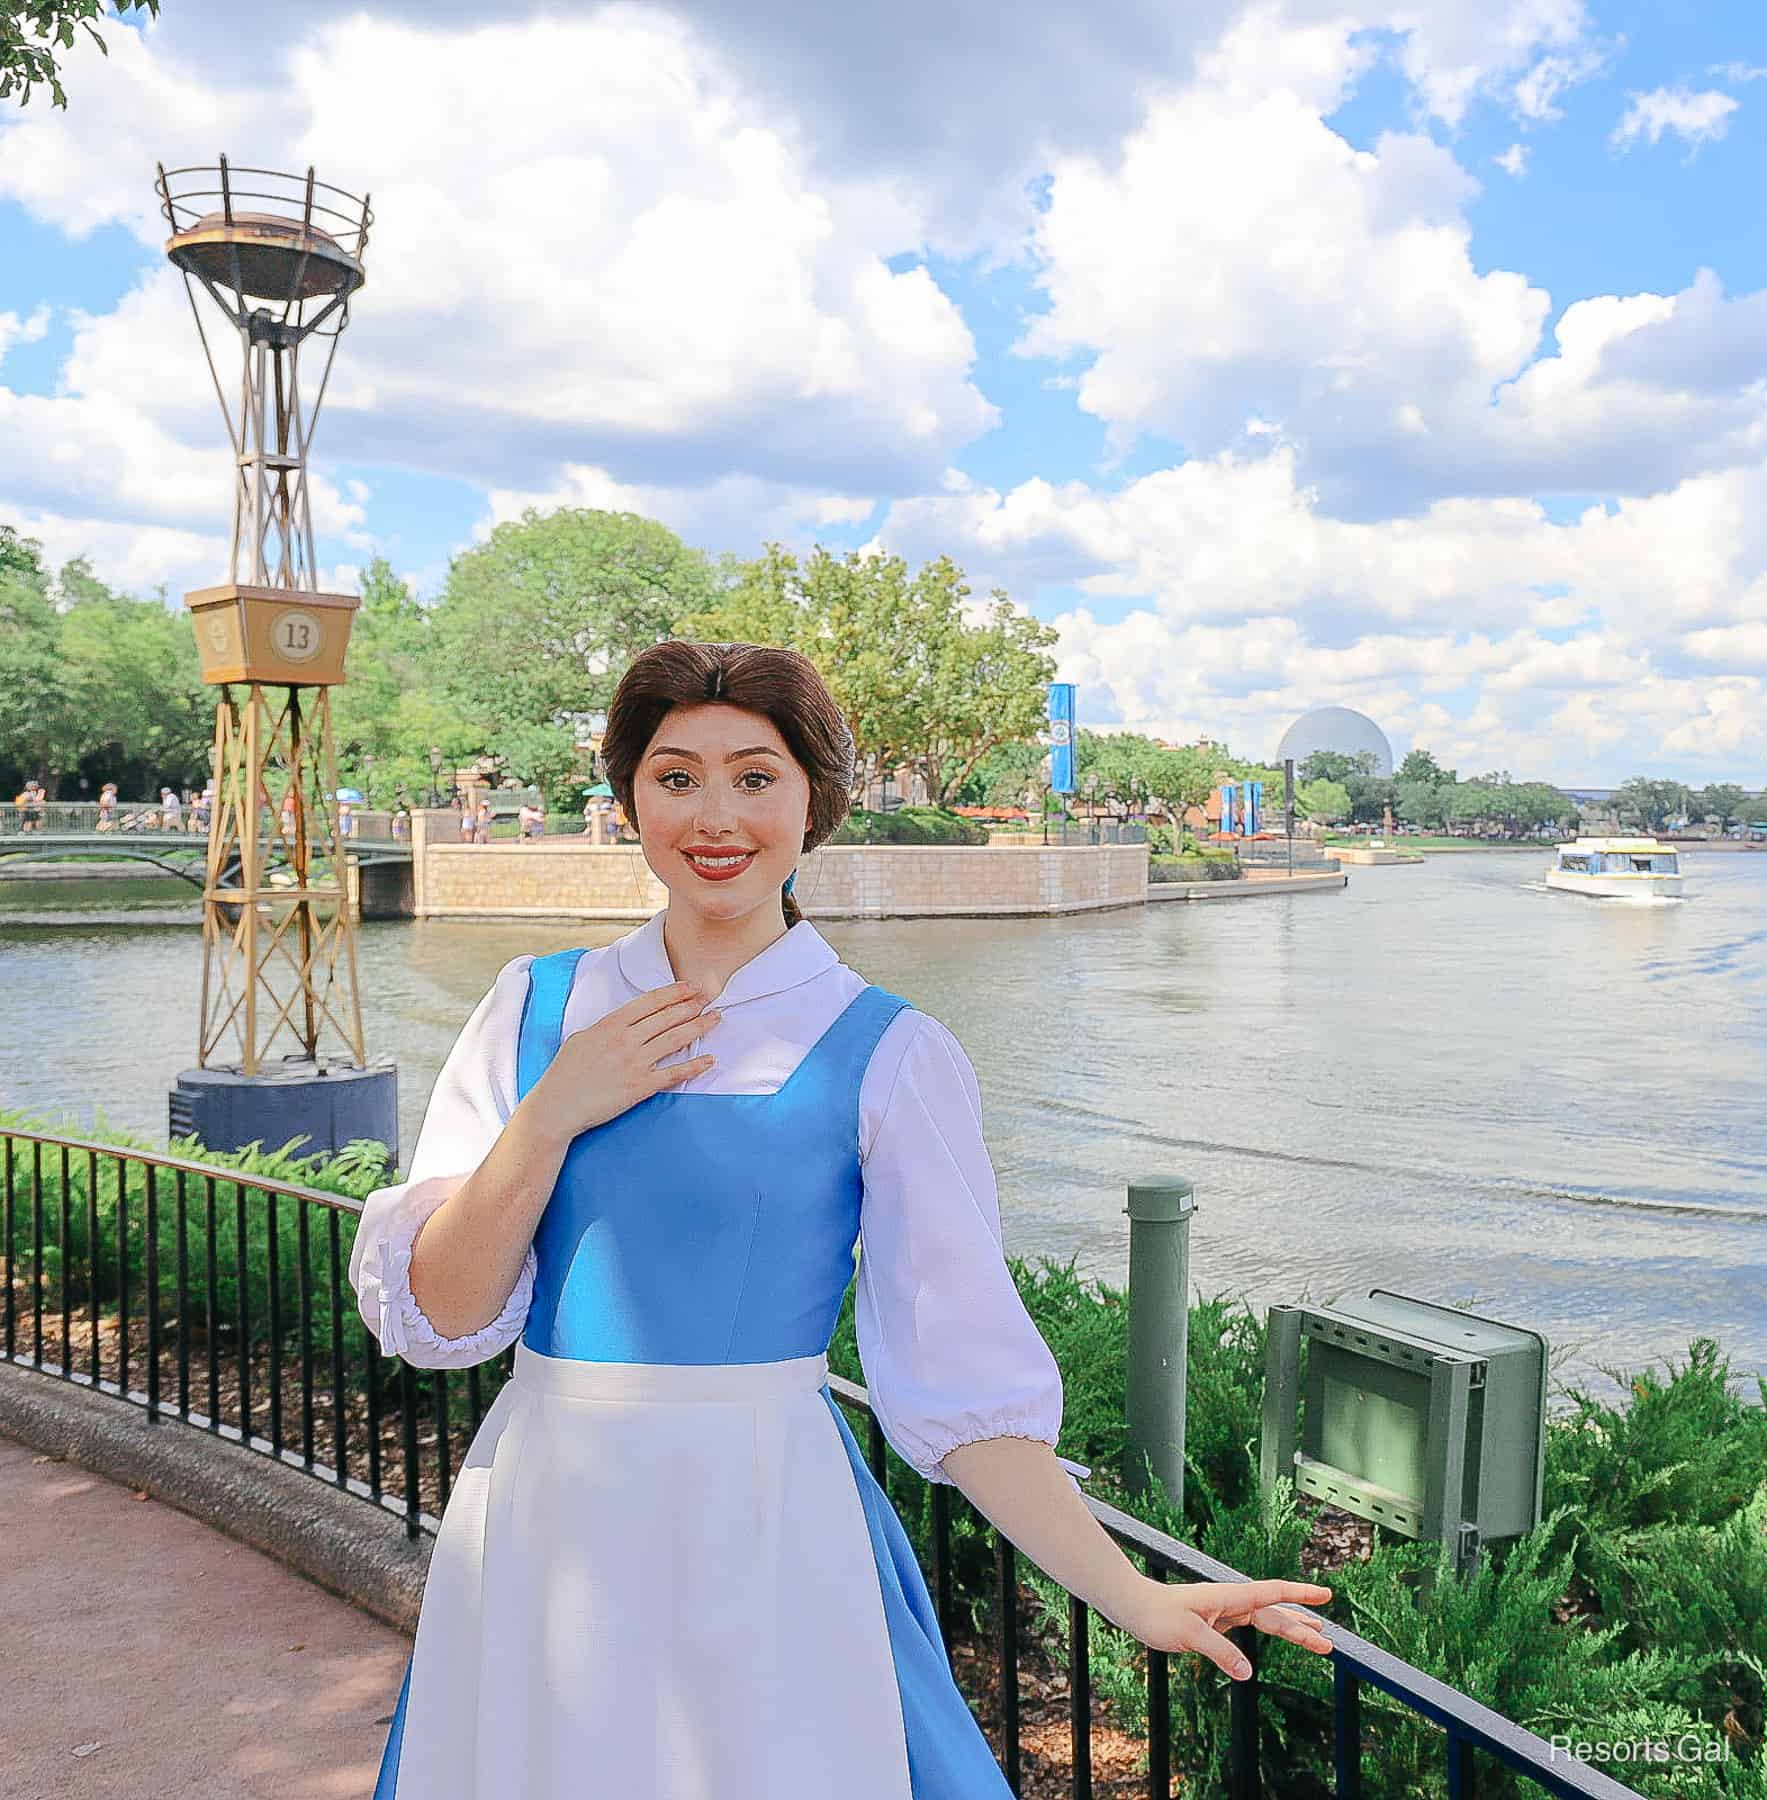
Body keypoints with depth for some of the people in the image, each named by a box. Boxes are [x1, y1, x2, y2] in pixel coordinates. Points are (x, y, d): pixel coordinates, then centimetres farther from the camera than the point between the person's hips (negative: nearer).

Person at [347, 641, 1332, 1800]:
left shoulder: (886, 1054, -7)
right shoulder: (538, 1005, 2)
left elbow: (961, 1372, -7)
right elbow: (429, 1317, -1)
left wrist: (1132, 1597, -13)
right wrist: (550, 1118, -14)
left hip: (761, 1534, -3)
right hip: (540, 1531, 3)